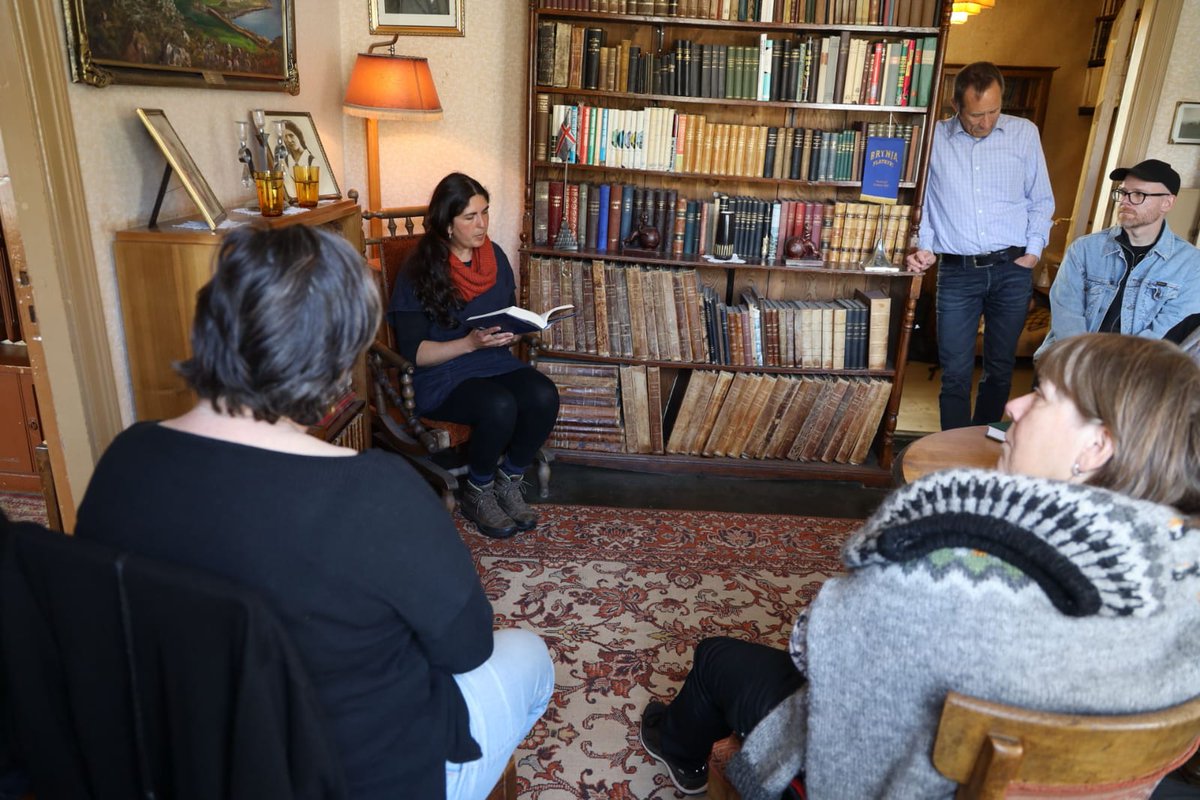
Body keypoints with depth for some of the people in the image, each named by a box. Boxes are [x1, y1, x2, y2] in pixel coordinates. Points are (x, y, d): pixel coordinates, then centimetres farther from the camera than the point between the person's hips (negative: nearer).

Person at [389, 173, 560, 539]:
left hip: (496, 362, 5)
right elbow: (413, 352, -12)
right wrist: (470, 343, -25)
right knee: (499, 406, -34)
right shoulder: (418, 273, -10)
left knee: (544, 396, -25)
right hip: (440, 376, -5)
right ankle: (477, 493, -6)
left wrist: (513, 332, -6)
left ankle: (509, 482, -2)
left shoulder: (495, 257, 6)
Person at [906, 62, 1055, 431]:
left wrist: (1034, 249, 1)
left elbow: (1041, 200, 11)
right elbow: (921, 199, 7)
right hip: (956, 272, -2)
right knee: (955, 373, -1)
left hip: (1012, 269, 2)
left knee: (1000, 368, 12)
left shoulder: (1024, 133, 5)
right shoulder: (935, 138, 0)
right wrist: (923, 246, -6)